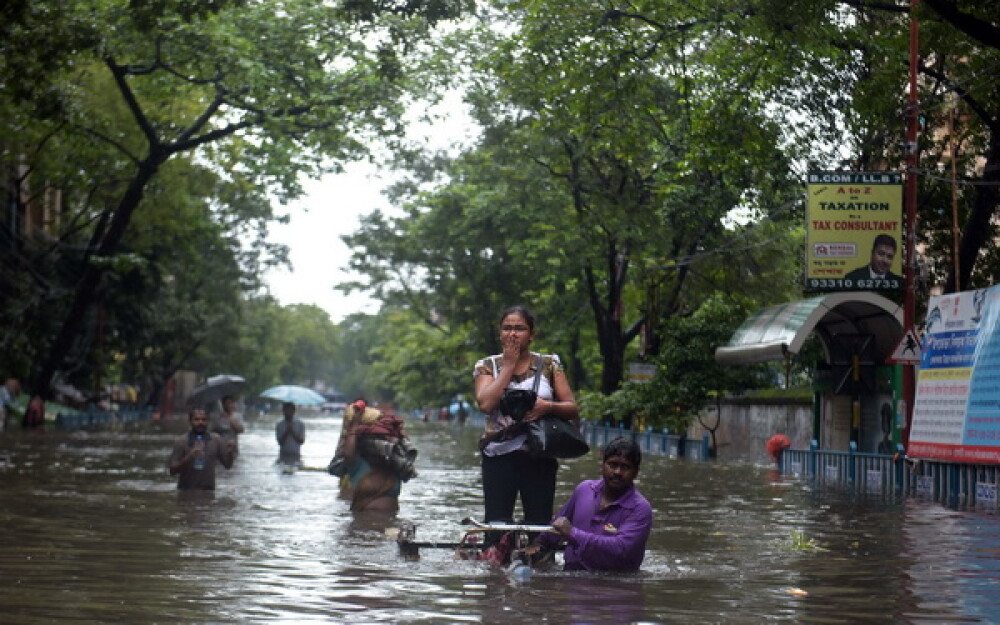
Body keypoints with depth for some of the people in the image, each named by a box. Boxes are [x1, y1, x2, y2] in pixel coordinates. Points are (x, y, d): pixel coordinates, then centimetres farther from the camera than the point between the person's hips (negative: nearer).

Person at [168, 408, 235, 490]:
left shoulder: (216, 440, 1)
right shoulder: (181, 442, -5)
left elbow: (228, 464, 5)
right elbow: (172, 470, -7)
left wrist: (230, 452, -15)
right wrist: (187, 458, -23)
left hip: (208, 492, 2)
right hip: (186, 492, -1)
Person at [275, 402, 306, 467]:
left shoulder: (300, 424, 2)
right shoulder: (279, 425, 2)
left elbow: (301, 441, -3)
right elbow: (280, 442, -4)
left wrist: (292, 431, -13)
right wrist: (287, 431, -15)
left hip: (296, 456, 0)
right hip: (283, 456, 0)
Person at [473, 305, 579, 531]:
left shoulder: (549, 365, 9)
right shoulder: (487, 366, 9)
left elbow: (573, 409, 6)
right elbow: (485, 403, -10)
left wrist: (547, 406, -15)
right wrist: (509, 365, -4)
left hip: (540, 458, 0)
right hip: (499, 456, 0)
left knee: (539, 527, -2)